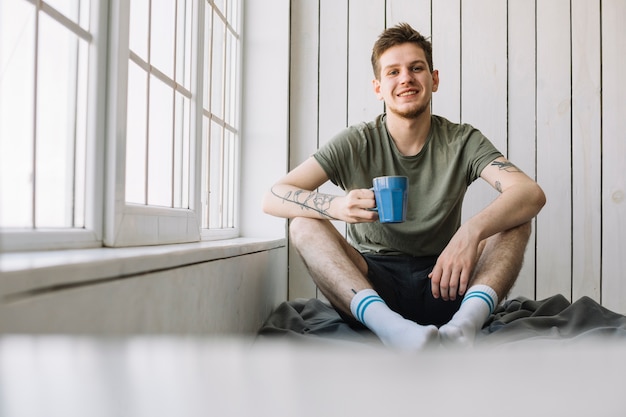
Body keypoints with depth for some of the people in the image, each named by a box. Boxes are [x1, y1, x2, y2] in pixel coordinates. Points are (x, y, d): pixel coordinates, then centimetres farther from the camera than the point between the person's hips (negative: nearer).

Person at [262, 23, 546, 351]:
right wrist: (336, 206, -31)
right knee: (304, 225, -22)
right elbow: (272, 197, -10)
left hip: (439, 286, 1)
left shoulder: (461, 142, 1)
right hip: (371, 287, 0)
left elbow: (532, 193, -14)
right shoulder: (355, 145, -1)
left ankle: (464, 323, -42)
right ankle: (388, 325, -43)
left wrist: (473, 230, -34)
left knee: (517, 221, -17)